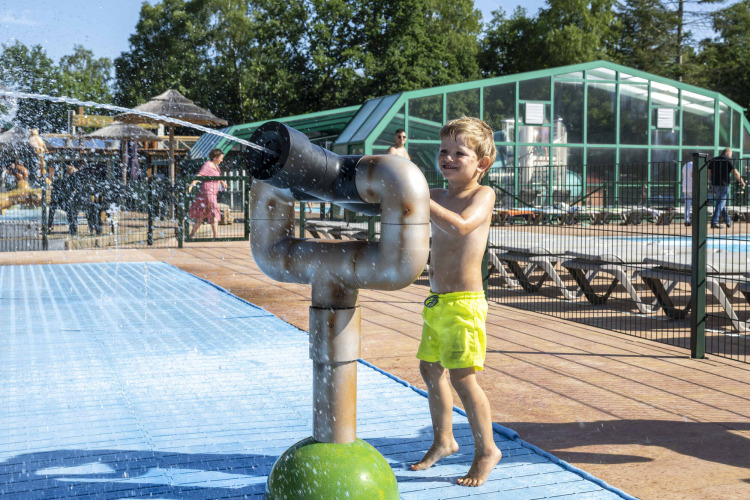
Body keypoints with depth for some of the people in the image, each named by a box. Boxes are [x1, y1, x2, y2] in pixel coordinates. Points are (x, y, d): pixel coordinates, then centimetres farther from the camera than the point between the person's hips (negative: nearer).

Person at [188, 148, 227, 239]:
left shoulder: (215, 166, 15)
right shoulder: (207, 165, -14)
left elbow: (218, 176, 36)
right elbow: (199, 175, -27)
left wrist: (223, 182, 53)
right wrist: (192, 185, -42)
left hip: (213, 193, 9)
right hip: (208, 193, -9)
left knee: (202, 215, 12)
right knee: (214, 214, -8)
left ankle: (192, 234, 17)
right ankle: (216, 236, -8)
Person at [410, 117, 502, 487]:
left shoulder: (483, 195, -10)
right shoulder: (438, 196, 10)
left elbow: (460, 226, -29)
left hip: (463, 303, -8)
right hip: (435, 301, 8)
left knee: (463, 379, -8)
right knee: (430, 369, 16)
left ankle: (487, 451, 11)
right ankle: (443, 440, 34)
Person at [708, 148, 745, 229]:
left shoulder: (713, 160, 13)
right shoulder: (729, 160, -3)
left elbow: (708, 172, 9)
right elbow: (735, 172, -9)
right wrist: (741, 181, 0)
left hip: (715, 184, 6)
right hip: (724, 184, -6)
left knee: (721, 202, 16)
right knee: (720, 203, -6)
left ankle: (728, 221, 26)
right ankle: (714, 222, -12)